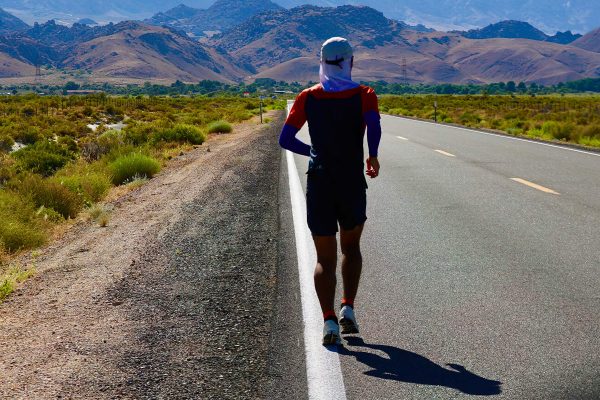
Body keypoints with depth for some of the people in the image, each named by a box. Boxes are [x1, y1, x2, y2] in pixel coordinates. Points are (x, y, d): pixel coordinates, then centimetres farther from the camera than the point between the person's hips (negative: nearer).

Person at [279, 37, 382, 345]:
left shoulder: (308, 97, 3)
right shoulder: (364, 95, -2)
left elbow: (285, 140, -2)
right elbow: (374, 125, -22)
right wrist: (373, 156, -3)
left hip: (318, 184, 1)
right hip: (353, 185, 0)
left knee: (325, 257, 7)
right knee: (351, 245, 23)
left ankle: (329, 319, -11)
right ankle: (348, 309, 10)